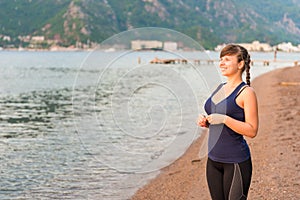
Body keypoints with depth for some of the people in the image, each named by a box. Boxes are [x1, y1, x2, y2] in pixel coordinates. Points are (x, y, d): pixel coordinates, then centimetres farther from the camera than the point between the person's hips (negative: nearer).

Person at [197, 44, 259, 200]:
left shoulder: (246, 92, -10)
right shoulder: (220, 88, 12)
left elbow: (252, 131, -15)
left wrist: (224, 119, -23)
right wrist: (205, 122, 1)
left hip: (236, 162, -7)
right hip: (213, 160, 7)